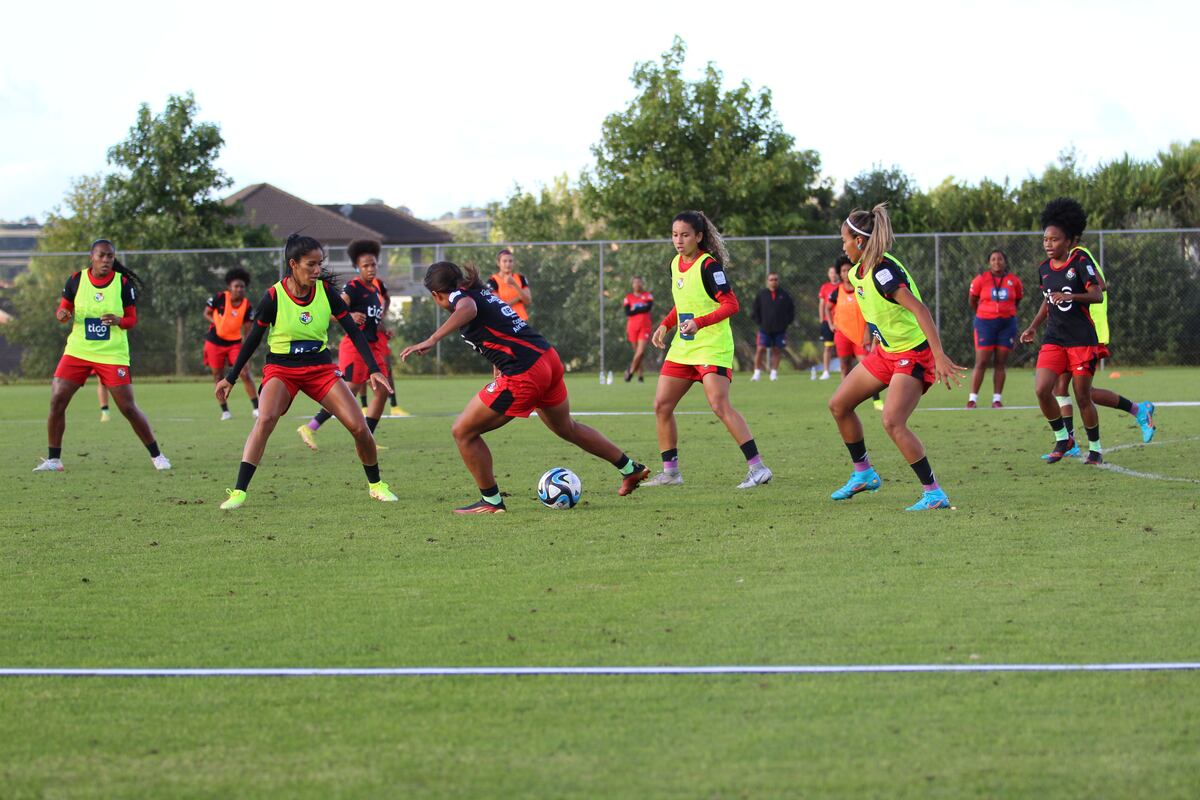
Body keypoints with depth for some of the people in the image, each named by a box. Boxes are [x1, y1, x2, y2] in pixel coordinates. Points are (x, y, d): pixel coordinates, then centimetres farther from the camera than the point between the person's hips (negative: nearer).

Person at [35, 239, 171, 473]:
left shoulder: (123, 283, -6)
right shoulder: (76, 280, -2)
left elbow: (132, 319, -1)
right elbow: (64, 309, 9)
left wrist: (118, 321, -23)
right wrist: (62, 314, -15)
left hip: (113, 354, -2)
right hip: (78, 351, 2)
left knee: (128, 407, -5)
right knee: (57, 401, -8)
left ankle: (156, 455, 10)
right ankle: (53, 460, 4)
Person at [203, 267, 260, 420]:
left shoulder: (247, 306, -8)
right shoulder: (219, 298, -12)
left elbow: (247, 329, -3)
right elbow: (206, 313, 1)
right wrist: (217, 323, -17)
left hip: (235, 342, 0)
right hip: (215, 342, 0)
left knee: (245, 374, -10)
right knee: (218, 376, 3)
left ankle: (257, 408, -6)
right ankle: (224, 411, 15)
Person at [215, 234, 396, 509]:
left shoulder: (326, 291, -8)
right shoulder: (274, 297, -15)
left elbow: (354, 332, -1)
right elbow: (253, 339, -3)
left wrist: (374, 370, -9)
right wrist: (230, 378, 2)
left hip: (320, 368, 3)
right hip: (281, 368, -3)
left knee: (359, 427, -6)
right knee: (265, 419, -31)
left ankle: (376, 485, 19)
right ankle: (238, 492, -29)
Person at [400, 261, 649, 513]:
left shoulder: (459, 296, -8)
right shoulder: (483, 293, 19)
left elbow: (467, 310, -32)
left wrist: (432, 340, -42)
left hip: (523, 374, -9)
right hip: (549, 359, 9)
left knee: (463, 432, 3)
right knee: (567, 428, 32)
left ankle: (491, 501, 11)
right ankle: (631, 469, 44)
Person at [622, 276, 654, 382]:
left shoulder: (648, 296, 6)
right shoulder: (628, 298, 7)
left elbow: (648, 307, -12)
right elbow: (627, 313, -6)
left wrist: (635, 310, -9)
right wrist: (641, 309, -11)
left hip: (645, 327, -1)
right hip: (632, 328, 1)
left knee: (641, 351, -14)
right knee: (637, 352, 3)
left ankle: (631, 371, 0)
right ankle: (641, 375, 10)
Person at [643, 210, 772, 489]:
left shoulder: (708, 265, -14)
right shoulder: (676, 263, 10)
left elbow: (731, 304, -19)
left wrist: (699, 323, -29)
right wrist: (665, 326, 8)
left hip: (712, 348, -9)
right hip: (682, 348, 9)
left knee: (720, 405, -20)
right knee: (662, 406, 5)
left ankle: (757, 467, -19)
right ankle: (670, 471, 15)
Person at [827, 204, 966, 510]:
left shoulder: (883, 271, -26)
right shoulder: (857, 272, 3)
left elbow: (919, 309, -32)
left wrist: (940, 356, -39)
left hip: (912, 355, -10)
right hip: (886, 351, 10)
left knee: (892, 422, -22)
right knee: (839, 405, 12)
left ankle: (934, 494, -15)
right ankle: (863, 474, 27)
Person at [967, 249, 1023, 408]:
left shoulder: (1014, 281, 2)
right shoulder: (981, 279, -4)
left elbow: (1017, 300, 18)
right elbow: (972, 300, 9)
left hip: (1007, 324, 2)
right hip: (985, 323, -2)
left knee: (1000, 363, 4)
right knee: (981, 362, -6)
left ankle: (997, 399, 7)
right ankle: (972, 398, -3)